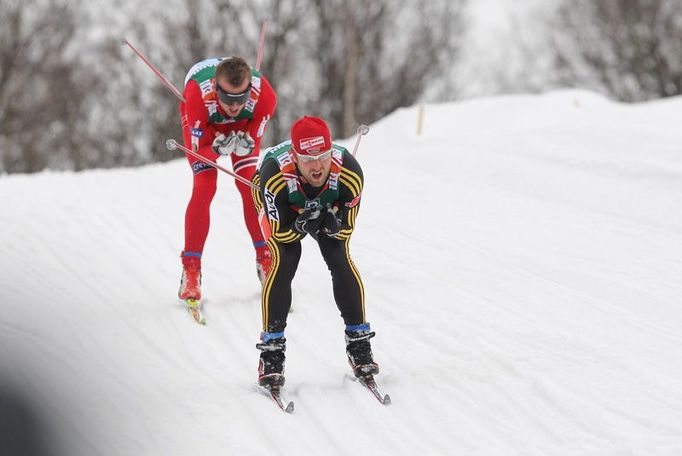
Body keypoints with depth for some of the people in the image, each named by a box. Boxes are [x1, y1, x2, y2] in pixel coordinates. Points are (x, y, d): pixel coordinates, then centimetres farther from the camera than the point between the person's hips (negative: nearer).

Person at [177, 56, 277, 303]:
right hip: (203, 122, -2)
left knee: (251, 186, -10)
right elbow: (197, 151, -30)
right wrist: (218, 149, -51)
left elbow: (254, 143, -20)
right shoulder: (198, 94, -43)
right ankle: (191, 270, -8)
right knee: (204, 188, -15)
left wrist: (245, 145, -43)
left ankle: (265, 259, 5)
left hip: (243, 124, 2)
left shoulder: (264, 95, -38)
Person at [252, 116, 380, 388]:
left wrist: (333, 224, -45)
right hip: (281, 207, -2)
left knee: (341, 261, -14)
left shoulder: (348, 172, -38)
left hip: (329, 205, 2)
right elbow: (280, 232, -30)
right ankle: (271, 351, -9)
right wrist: (302, 225, -50)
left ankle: (358, 343, 2)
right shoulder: (275, 174, -44)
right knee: (284, 263, -19)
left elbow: (346, 229, -22)